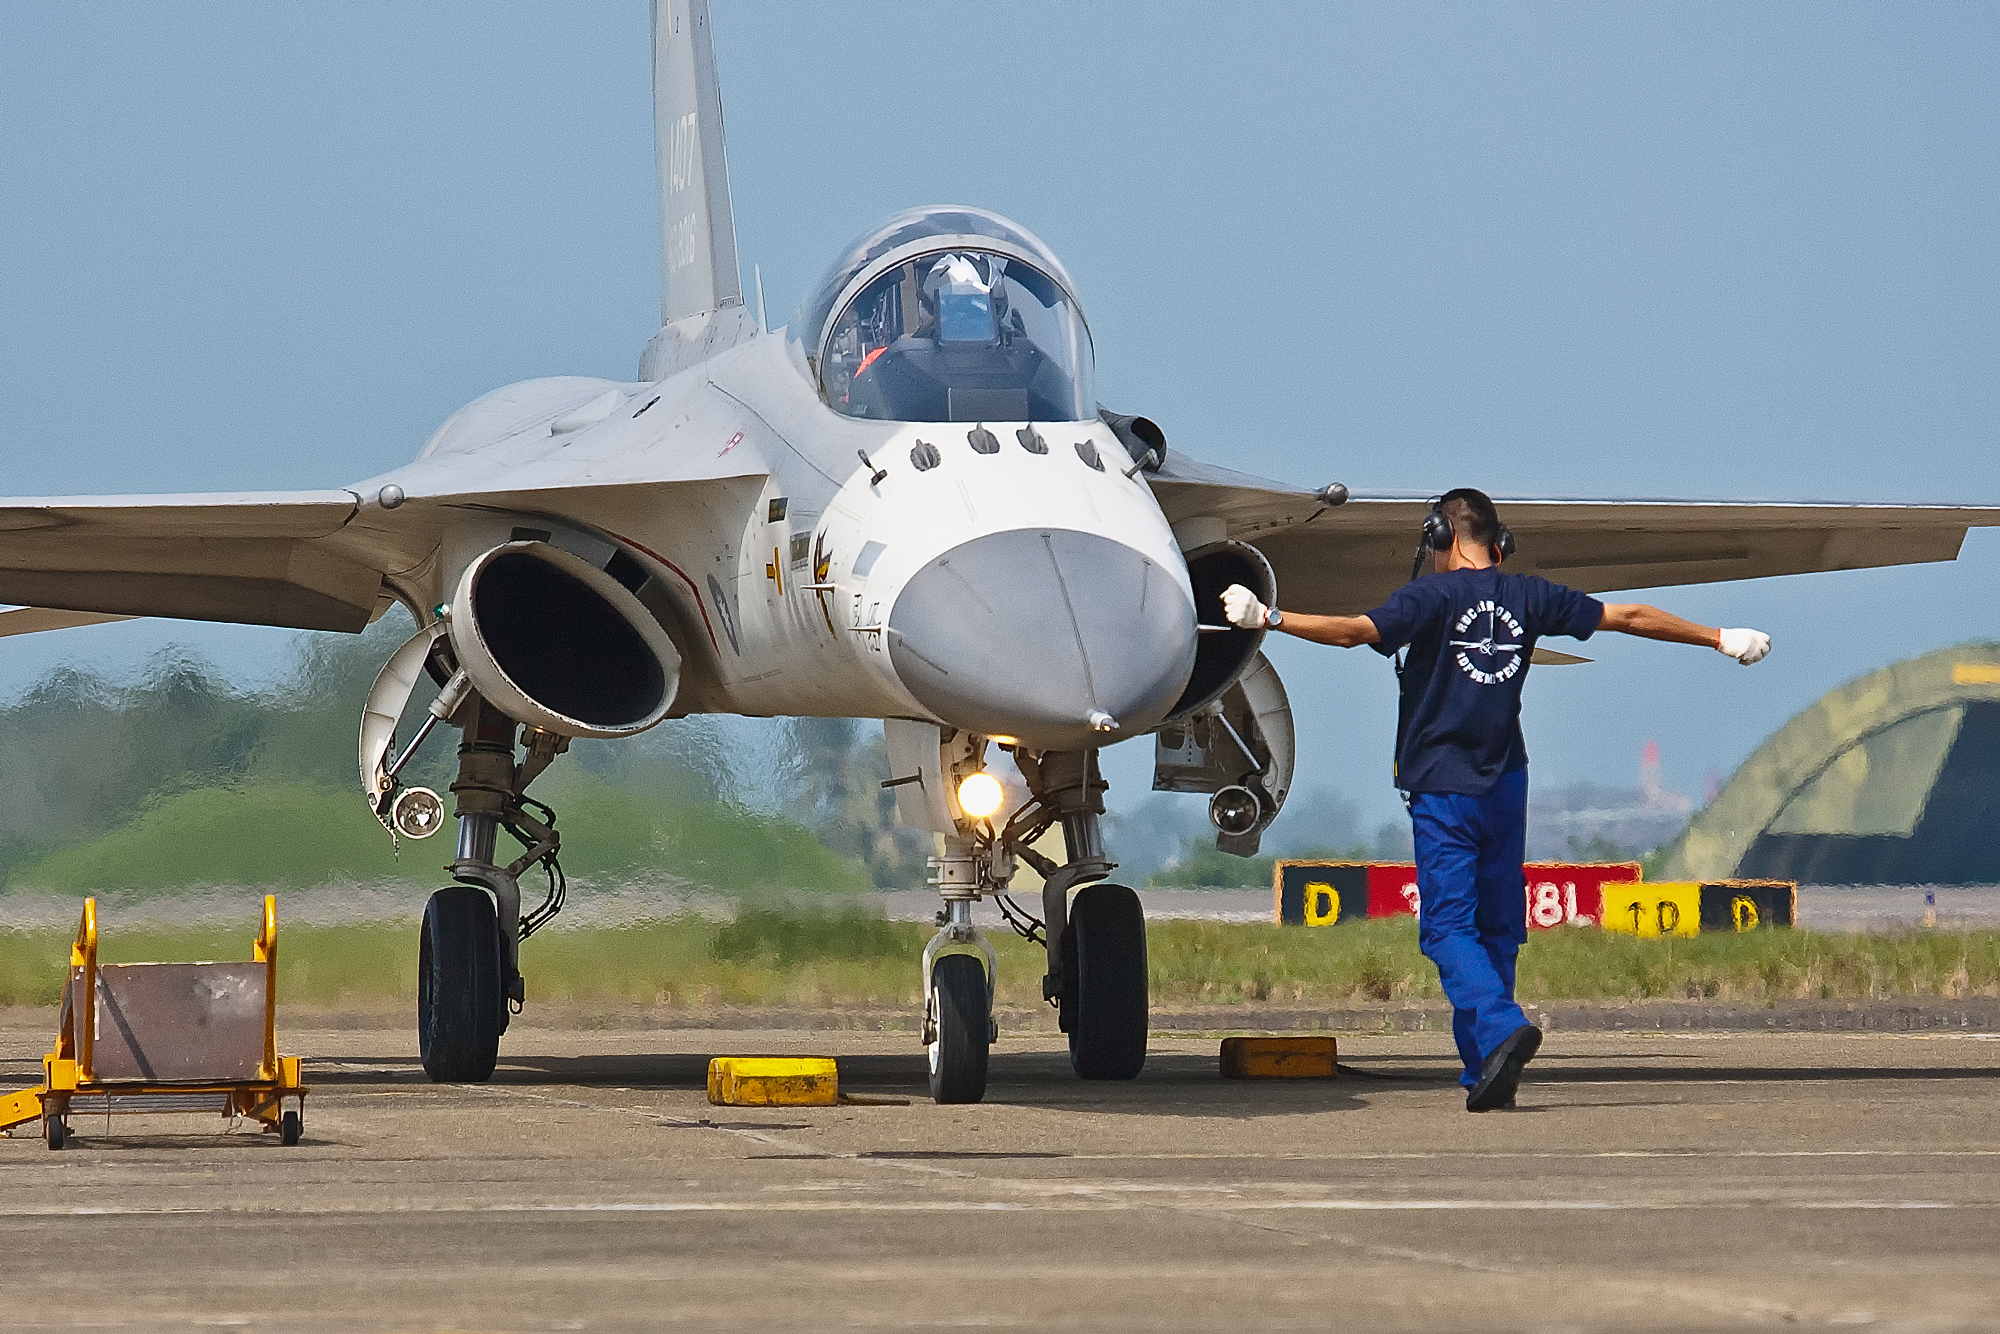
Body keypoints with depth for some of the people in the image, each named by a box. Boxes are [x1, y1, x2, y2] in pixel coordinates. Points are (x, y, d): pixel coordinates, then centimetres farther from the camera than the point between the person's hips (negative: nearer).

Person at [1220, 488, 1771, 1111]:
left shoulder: (1433, 595, -6)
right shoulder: (1528, 597, 9)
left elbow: (1355, 631, -20)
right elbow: (1630, 617, 15)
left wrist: (1268, 618, -19)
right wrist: (1718, 638, 26)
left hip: (1442, 786, -5)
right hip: (1506, 784, 5)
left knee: (1448, 925, -6)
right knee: (1497, 927, 11)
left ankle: (1501, 1028, -30)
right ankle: (1483, 1073, 10)